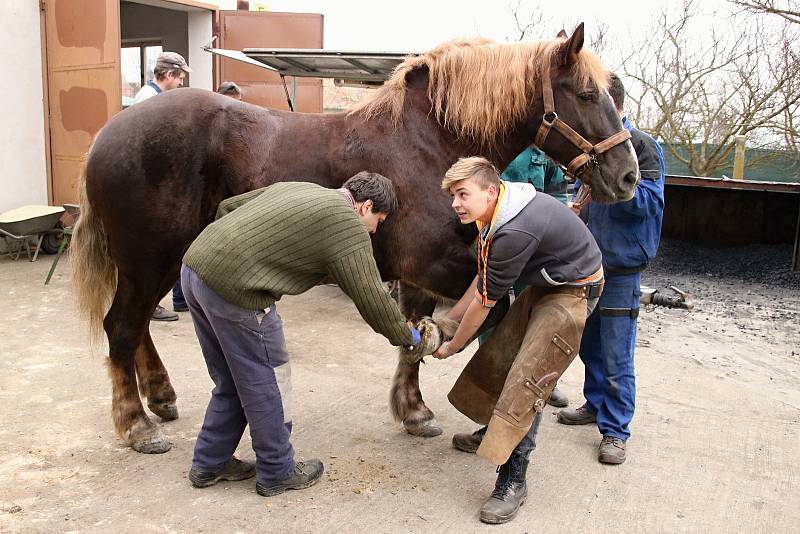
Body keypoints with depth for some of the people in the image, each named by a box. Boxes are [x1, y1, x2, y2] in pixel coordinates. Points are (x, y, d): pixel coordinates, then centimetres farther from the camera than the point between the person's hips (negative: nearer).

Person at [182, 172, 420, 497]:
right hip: (233, 290, -9)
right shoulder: (349, 226, -5)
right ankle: (277, 473, 25)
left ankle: (209, 464, 35)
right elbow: (371, 298, -4)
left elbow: (227, 207, 26)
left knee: (231, 383, 23)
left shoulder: (297, 189, 20)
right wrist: (406, 336, 12)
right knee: (266, 384, 9)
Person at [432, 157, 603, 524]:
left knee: (528, 378, -13)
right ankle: (495, 432, 37)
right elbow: (484, 278, 7)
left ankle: (513, 481, -4)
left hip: (573, 291, -10)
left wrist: (452, 347, -9)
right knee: (498, 353, 13)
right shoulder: (498, 213, -3)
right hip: (544, 284, 10)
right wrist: (448, 319, 9)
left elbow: (484, 301, -22)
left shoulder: (515, 232, -33)